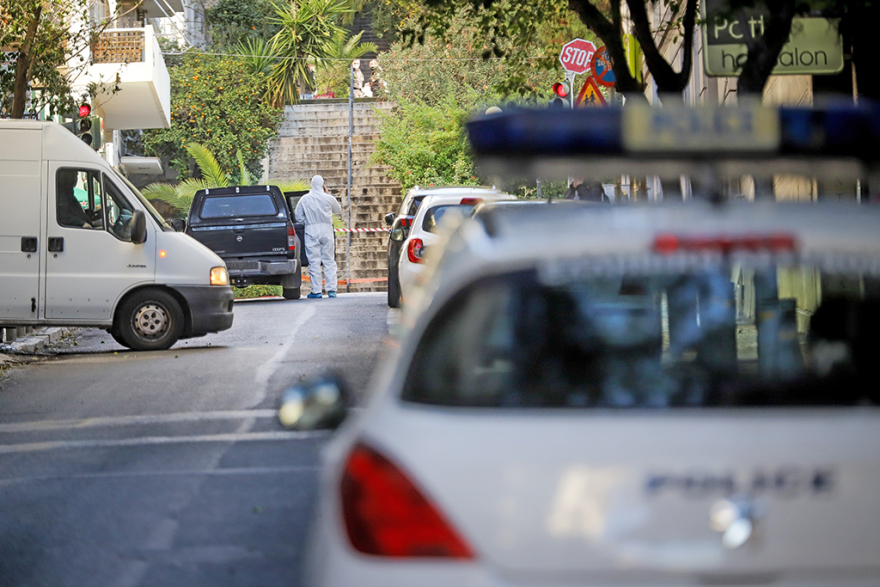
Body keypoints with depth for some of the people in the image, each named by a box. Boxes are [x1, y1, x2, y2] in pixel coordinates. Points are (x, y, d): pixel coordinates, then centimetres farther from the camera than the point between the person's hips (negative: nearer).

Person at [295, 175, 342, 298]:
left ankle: (316, 291, -3)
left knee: (314, 261, 0)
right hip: (326, 230, 1)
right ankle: (331, 290, 0)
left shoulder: (304, 199, 0)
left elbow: (298, 216, 3)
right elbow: (338, 210, 18)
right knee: (329, 261, 5)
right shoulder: (328, 198, 0)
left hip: (311, 232, -1)